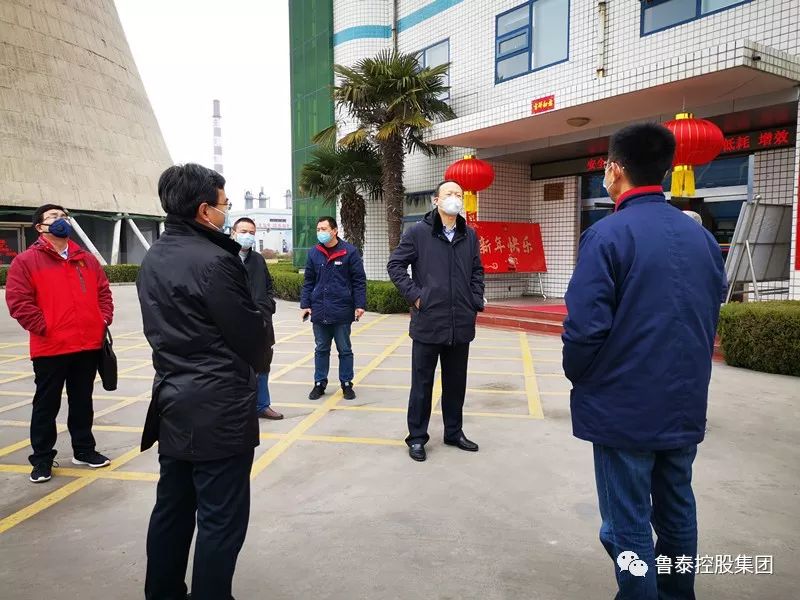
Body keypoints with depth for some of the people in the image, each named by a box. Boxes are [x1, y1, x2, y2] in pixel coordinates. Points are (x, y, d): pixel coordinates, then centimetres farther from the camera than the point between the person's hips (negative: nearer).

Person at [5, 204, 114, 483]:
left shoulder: (87, 259, 12)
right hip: (50, 348, -4)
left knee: (83, 402, 15)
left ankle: (84, 450, 29)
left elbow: (103, 291, 15)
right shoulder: (26, 261, -3)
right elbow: (18, 301, -10)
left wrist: (104, 320, 1)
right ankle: (42, 459, 19)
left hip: (89, 344, 4)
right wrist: (44, 328, -14)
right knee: (46, 404, 7)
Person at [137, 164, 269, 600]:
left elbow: (160, 327, 13)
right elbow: (250, 333, -14)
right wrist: (257, 364, 6)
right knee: (221, 520, 3)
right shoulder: (215, 260, -19)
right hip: (218, 408, -9)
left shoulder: (152, 259, 8)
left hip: (172, 401, 9)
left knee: (171, 508, 20)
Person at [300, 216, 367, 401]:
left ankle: (347, 384, 20)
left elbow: (359, 281, -5)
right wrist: (305, 305, 3)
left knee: (345, 350, 9)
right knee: (321, 349, 13)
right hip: (319, 311, 3)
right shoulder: (313, 253, 5)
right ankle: (319, 383, 24)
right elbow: (308, 282, 10)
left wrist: (360, 305, -10)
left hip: (342, 311, -3)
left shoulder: (350, 251, -5)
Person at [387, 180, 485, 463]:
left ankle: (454, 432, 31)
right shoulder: (419, 232, -5)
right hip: (428, 322, -4)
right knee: (422, 383, 7)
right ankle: (417, 437, 20)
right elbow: (395, 264, -3)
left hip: (461, 324, 4)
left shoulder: (470, 235, 8)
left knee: (456, 382, 15)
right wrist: (414, 295, -9)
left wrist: (476, 301, 6)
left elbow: (477, 271, 17)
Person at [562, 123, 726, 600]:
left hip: (624, 406, -6)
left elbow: (586, 327, -20)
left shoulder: (609, 234, -15)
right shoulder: (703, 237, 6)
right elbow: (712, 318, 13)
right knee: (677, 511, 20)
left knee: (628, 524, 6)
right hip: (685, 405, 7)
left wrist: (578, 376, -1)